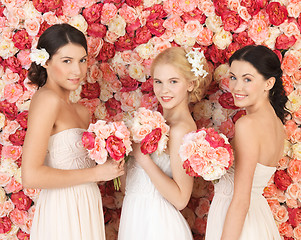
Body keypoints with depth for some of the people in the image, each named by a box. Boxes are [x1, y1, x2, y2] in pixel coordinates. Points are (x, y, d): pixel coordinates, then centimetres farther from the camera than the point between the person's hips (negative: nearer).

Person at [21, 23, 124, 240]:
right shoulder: (47, 100, -17)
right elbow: (31, 177, -23)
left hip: (84, 210, 8)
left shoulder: (79, 111, 8)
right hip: (62, 214, -8)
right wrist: (96, 173, -16)